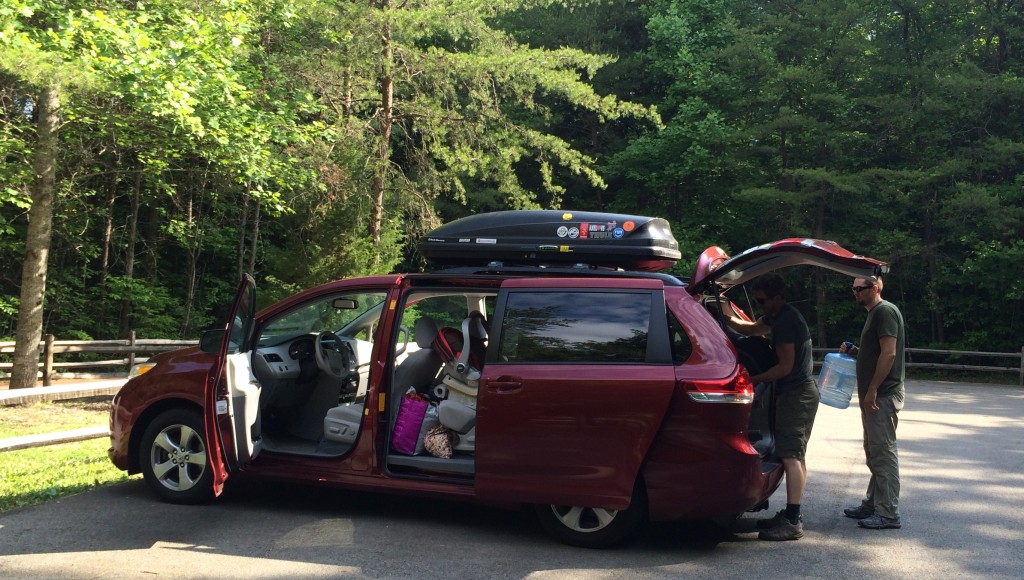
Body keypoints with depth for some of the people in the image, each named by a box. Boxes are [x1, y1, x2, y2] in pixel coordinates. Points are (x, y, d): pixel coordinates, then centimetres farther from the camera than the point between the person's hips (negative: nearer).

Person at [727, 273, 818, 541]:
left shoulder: (785, 322, -19)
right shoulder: (778, 316, 14)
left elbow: (785, 367, -19)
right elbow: (751, 329, 28)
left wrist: (752, 380, -12)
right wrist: (728, 318, 12)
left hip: (796, 395, -11)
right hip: (801, 391, 11)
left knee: (790, 456, -13)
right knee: (795, 456, 14)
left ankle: (792, 522, -14)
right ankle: (792, 516, 21)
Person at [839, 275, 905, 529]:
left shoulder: (885, 311, -13)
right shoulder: (874, 313, 20)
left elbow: (889, 353, -21)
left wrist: (872, 390, -22)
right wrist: (853, 351, 10)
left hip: (883, 395, -11)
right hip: (876, 396, 11)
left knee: (883, 452, -8)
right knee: (874, 452, 16)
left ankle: (888, 513, -4)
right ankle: (872, 505, 25)